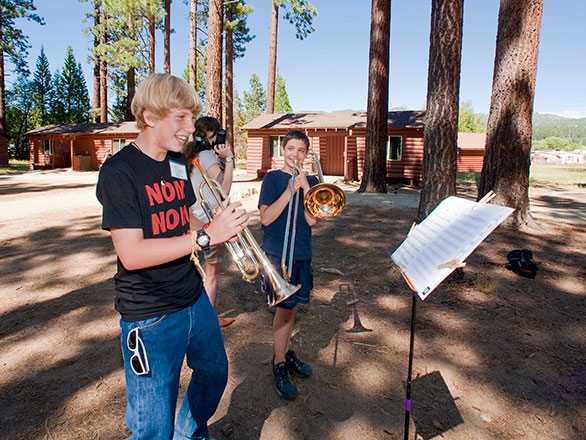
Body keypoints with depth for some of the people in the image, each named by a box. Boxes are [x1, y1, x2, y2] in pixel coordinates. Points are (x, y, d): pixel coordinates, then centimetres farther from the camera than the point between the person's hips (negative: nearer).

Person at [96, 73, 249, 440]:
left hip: (194, 299, 8)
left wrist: (225, 226, -7)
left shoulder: (178, 163, 7)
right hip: (151, 316, -8)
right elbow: (131, 254, -24)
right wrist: (206, 235, -28)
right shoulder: (119, 171, -17)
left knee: (214, 373, 26)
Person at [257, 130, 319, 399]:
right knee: (285, 307, -5)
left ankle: (285, 351, 33)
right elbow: (266, 218, -13)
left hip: (302, 252, 4)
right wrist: (289, 191, -19)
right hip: (276, 252, -4)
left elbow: (311, 219, -5)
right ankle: (279, 364, 12)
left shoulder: (311, 182, 8)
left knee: (290, 306, 14)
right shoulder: (272, 178, -1)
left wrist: (306, 187, -14)